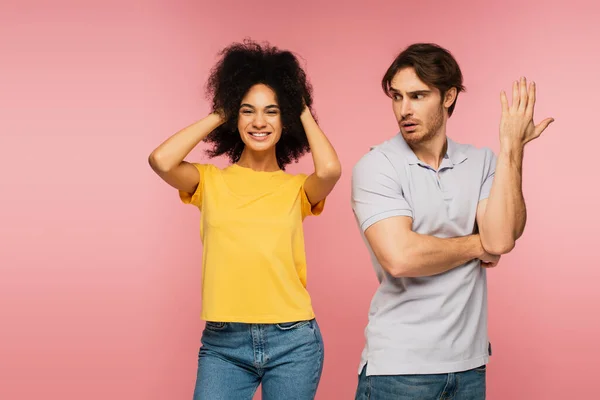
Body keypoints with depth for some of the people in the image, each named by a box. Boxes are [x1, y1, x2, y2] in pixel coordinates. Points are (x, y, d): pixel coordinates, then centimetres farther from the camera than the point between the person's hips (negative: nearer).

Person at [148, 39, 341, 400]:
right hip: (222, 343, 0)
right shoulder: (211, 181, 5)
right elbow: (161, 161, -13)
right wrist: (217, 115, 0)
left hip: (293, 342, 0)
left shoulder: (297, 188, 4)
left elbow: (330, 169, -18)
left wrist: (305, 112, 0)